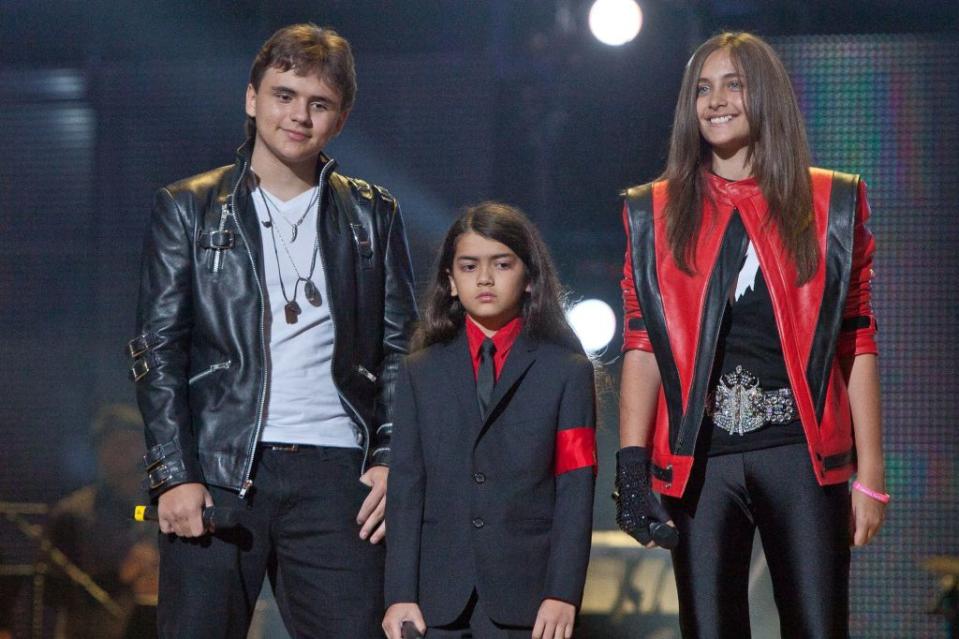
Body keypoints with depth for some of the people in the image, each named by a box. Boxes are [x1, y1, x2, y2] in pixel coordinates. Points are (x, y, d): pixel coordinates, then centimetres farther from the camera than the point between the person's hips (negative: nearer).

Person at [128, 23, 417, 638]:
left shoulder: (373, 214, 14)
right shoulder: (188, 208, 9)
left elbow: (400, 347, 13)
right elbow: (159, 349, 4)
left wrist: (390, 460, 0)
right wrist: (174, 475, -6)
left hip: (336, 472, 1)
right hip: (217, 472, -1)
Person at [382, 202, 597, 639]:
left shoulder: (567, 373, 7)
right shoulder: (420, 373, 14)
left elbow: (575, 491, 0)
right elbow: (405, 486, 7)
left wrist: (563, 592, -10)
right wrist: (400, 592, -2)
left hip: (527, 600, -2)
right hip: (443, 598, 2)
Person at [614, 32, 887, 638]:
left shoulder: (832, 204, 7)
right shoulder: (657, 213, 10)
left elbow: (858, 345, 5)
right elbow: (642, 347, 5)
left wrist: (870, 474, 0)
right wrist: (632, 467, -7)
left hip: (800, 455, -1)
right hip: (700, 461, 1)